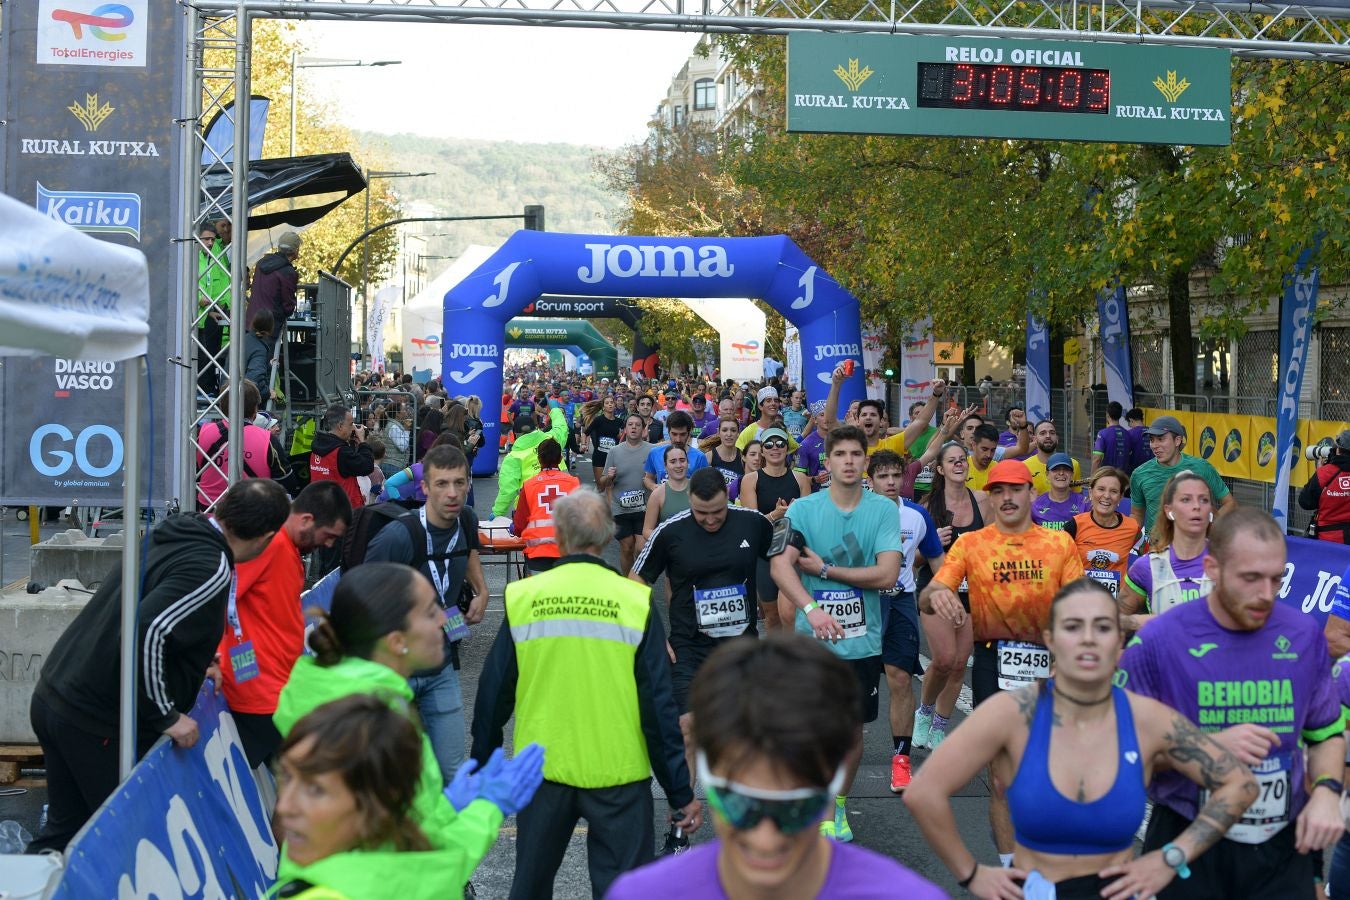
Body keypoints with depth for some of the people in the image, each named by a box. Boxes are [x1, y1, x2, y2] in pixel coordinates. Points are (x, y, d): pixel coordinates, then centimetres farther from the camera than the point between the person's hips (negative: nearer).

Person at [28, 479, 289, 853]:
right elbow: (147, 631, -30)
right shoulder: (209, 569, -18)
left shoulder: (169, 534, 8)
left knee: (64, 830, 20)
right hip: (97, 722, -8)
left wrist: (193, 667, 27)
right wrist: (166, 716, -19)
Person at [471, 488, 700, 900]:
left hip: (542, 770, 2)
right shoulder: (636, 601, -9)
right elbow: (659, 705, -9)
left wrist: (482, 768, 16)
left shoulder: (521, 597, -5)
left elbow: (493, 694, 2)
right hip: (618, 772, -2)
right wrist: (681, 793, -2)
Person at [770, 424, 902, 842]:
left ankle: (839, 805, 32)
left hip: (862, 640, 1)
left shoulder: (884, 510, -2)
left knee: (853, 729, 13)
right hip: (812, 638, -1)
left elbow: (887, 574, -11)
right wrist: (812, 608, -30)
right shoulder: (803, 509, -3)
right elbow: (780, 564, -16)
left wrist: (825, 569, -12)